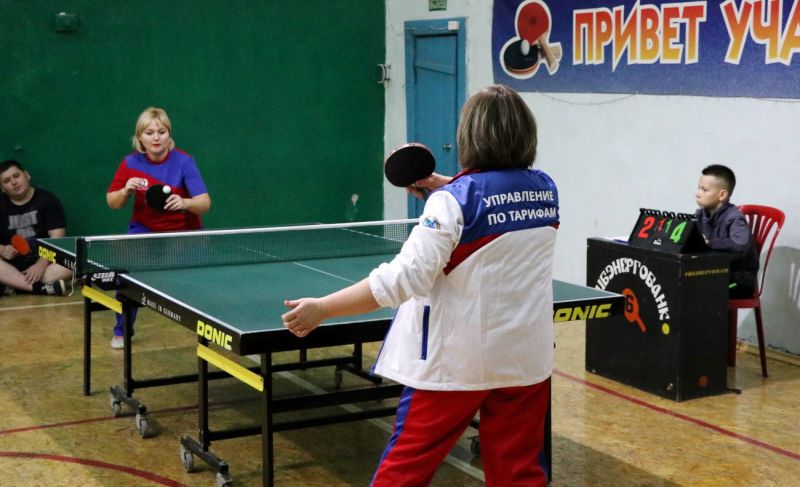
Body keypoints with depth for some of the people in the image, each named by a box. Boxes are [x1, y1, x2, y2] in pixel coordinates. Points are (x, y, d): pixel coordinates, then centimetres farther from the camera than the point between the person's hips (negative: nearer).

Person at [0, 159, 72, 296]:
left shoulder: (47, 200, 2)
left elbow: (57, 239, -8)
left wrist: (41, 265, -23)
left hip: (45, 261, -1)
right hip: (12, 264, 1)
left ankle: (13, 287, -35)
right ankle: (41, 287, -41)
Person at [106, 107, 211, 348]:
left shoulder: (183, 162, -21)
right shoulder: (131, 163, -11)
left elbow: (205, 203, -28)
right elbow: (112, 202, -2)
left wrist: (185, 203, -49)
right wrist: (126, 191, -24)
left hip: (183, 232, -1)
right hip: (144, 230, 2)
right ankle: (121, 332, 6)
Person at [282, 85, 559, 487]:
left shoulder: (456, 199, -15)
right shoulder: (546, 189, 2)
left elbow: (405, 277, -22)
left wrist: (322, 308, -18)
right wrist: (443, 184, 20)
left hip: (456, 359, -5)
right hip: (525, 356, 5)